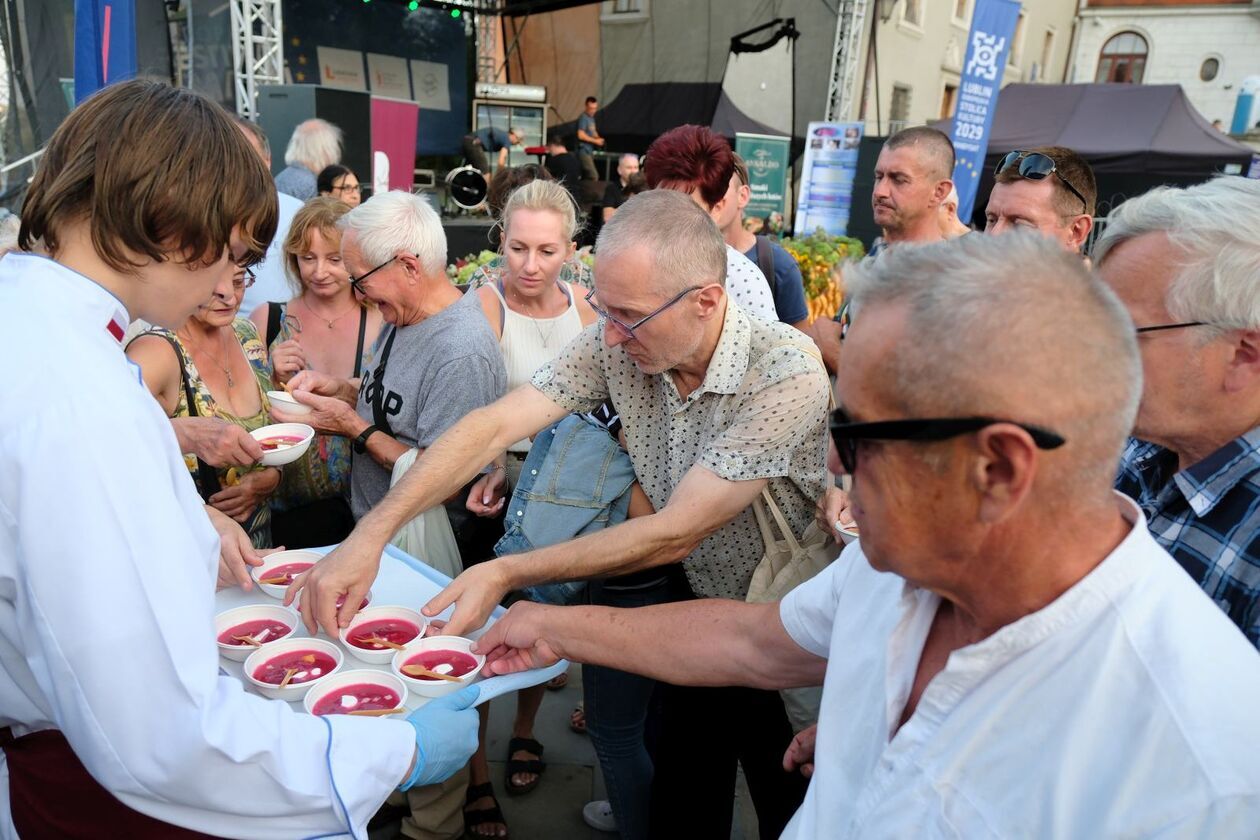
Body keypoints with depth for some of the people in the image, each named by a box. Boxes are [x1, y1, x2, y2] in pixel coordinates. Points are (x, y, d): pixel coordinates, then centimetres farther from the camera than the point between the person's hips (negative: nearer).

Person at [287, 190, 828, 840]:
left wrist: (506, 575, -29)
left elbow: (675, 533, -30)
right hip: (692, 604, 4)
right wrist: (371, 533, -31)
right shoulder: (615, 342, -15)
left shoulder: (788, 374, -31)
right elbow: (493, 427, -20)